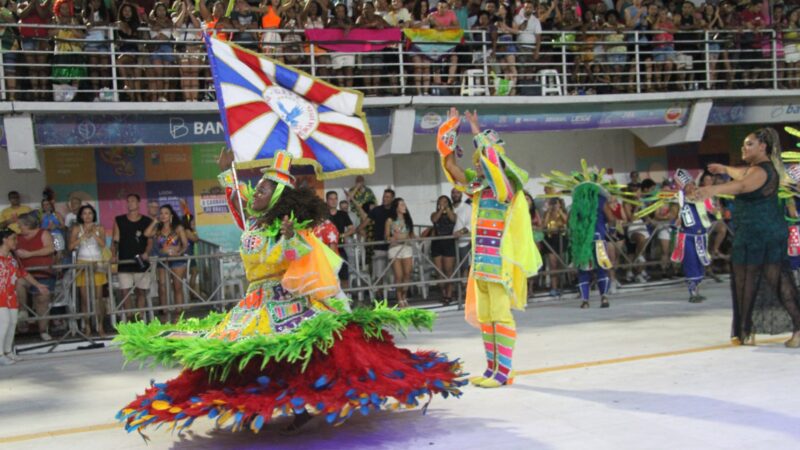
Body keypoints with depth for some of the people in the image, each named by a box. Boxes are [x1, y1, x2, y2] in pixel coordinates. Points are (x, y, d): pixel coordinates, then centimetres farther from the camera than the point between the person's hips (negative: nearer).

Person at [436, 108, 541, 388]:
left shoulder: (505, 186, -9)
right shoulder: (478, 187, 11)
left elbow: (492, 158, -26)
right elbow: (451, 165, 10)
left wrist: (477, 132, -19)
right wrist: (450, 130, 5)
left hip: (501, 262, -8)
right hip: (481, 261, 8)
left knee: (500, 315, -7)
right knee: (484, 316, 10)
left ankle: (504, 372, -4)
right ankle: (492, 368, 18)